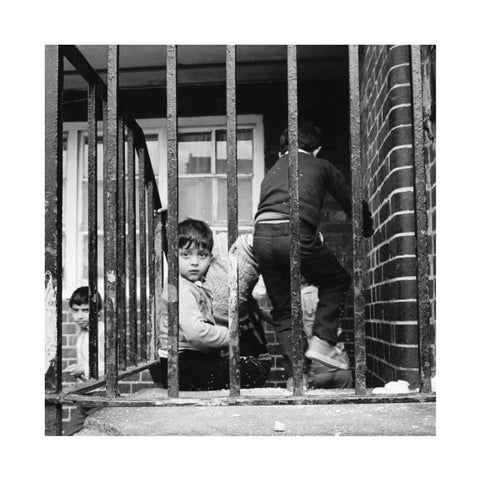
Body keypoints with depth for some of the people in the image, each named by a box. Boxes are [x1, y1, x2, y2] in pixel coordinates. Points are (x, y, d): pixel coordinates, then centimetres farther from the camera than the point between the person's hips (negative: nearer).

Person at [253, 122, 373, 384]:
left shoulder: (272, 171, 31)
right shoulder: (321, 166, 20)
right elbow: (352, 203, 23)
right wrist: (367, 230, 43)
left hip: (261, 233, 4)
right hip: (295, 232, -4)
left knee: (282, 310, 16)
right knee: (337, 281, 22)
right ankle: (321, 341, 7)